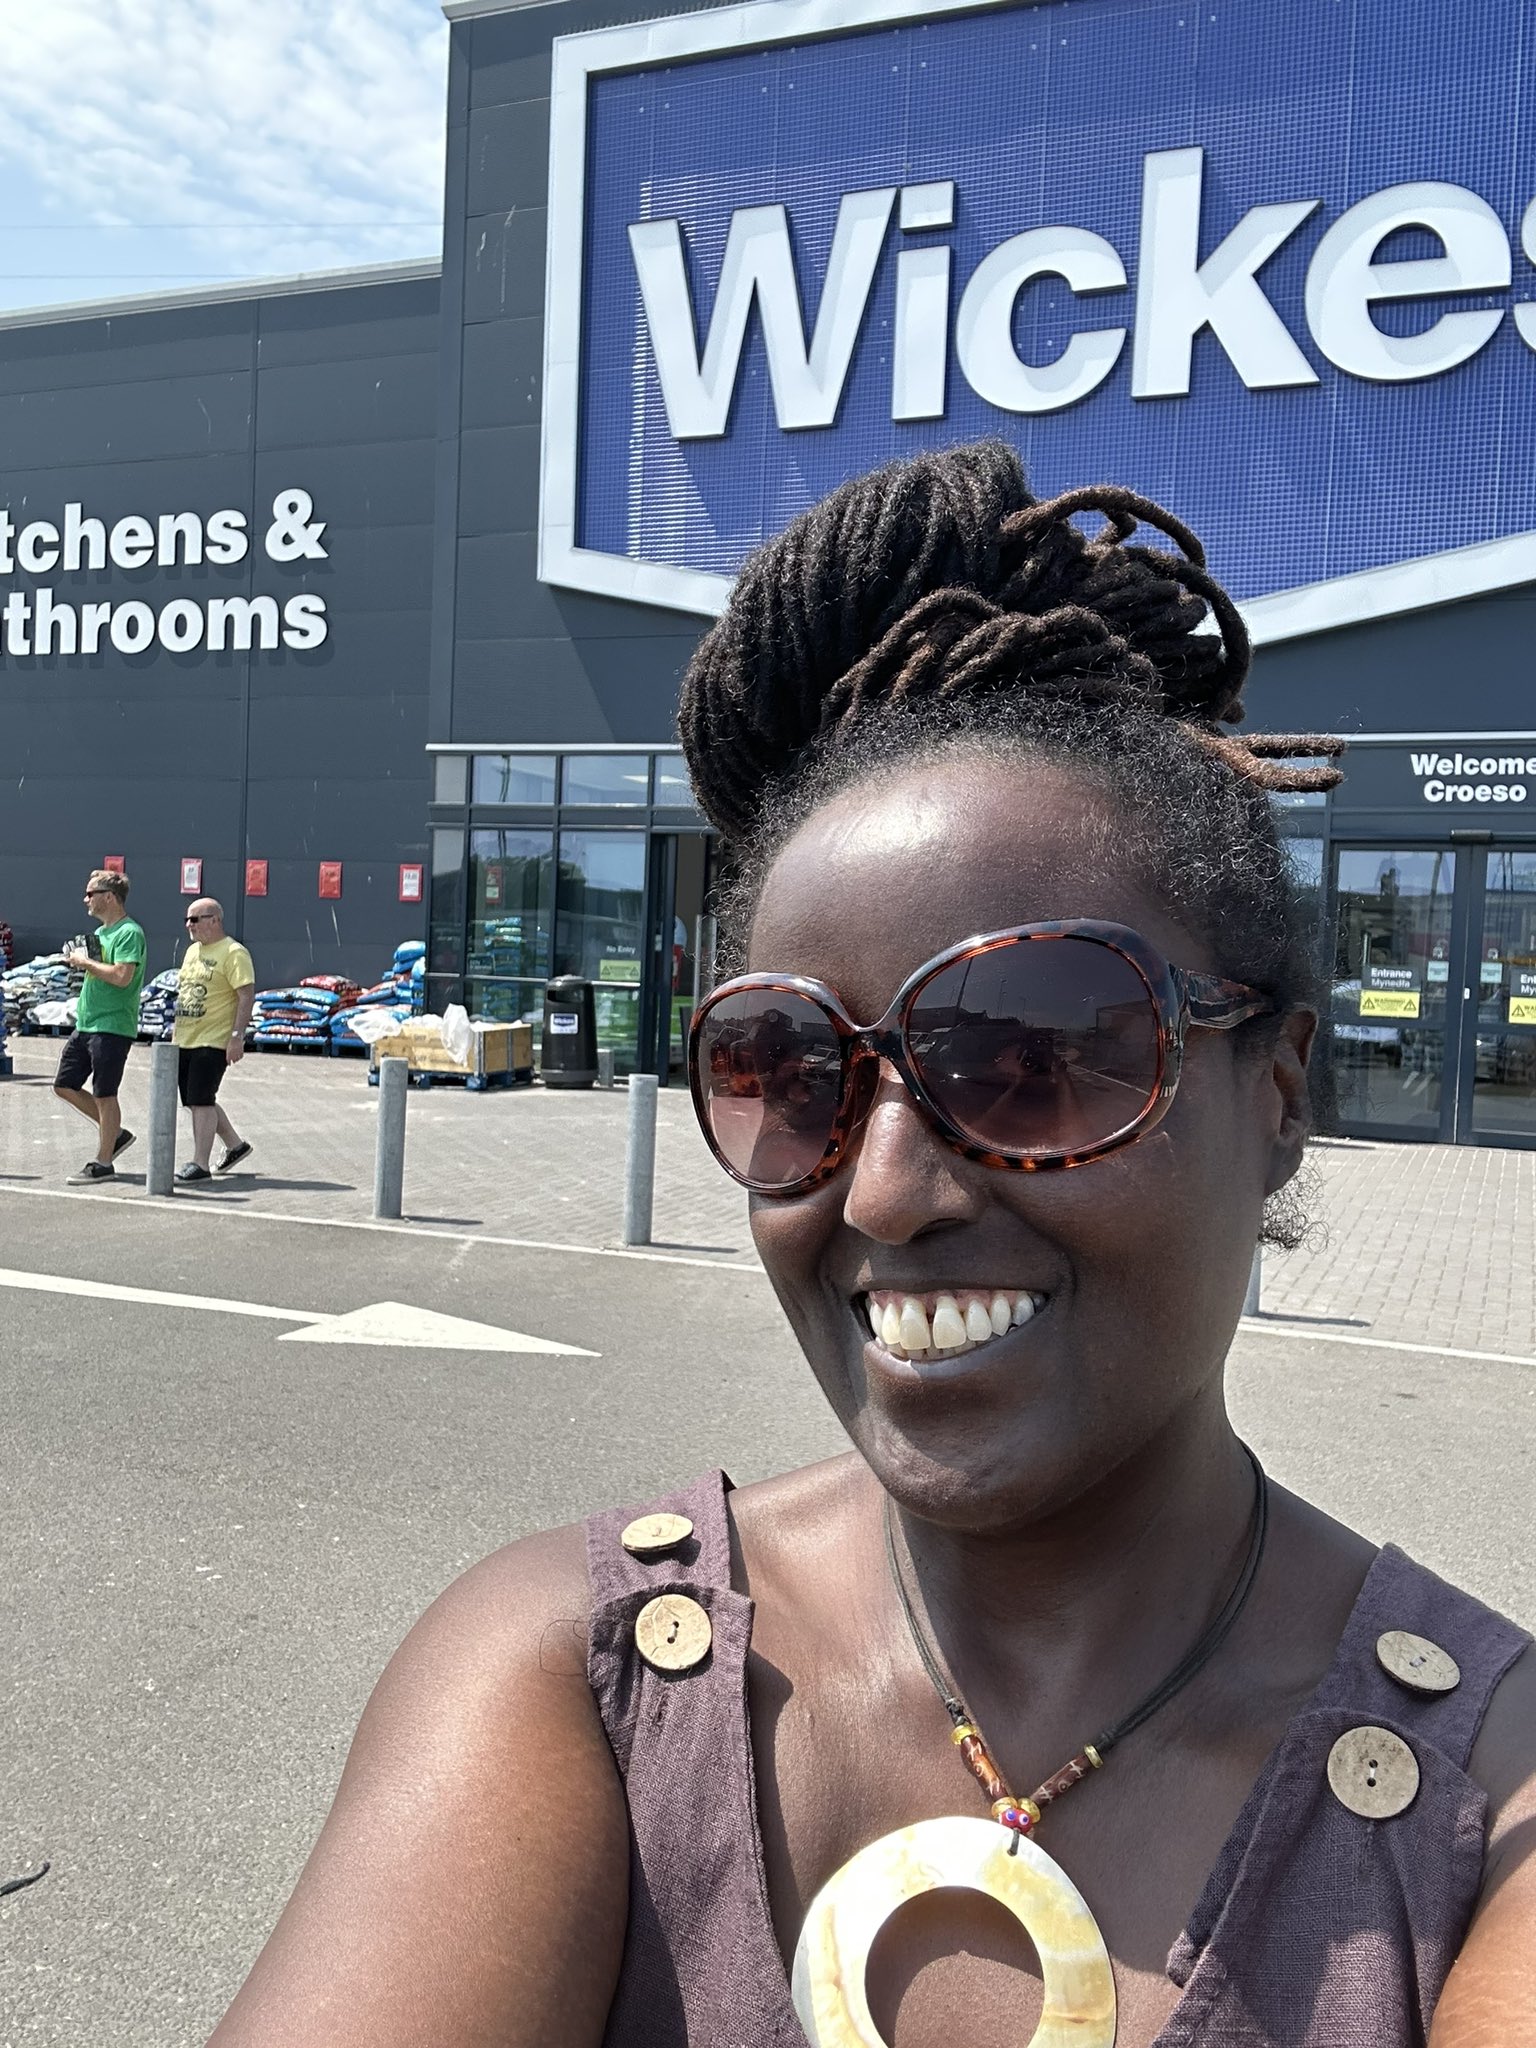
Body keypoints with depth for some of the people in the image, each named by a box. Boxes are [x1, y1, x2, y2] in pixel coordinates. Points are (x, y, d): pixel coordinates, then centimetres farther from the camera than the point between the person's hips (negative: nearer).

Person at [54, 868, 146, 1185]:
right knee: (65, 1086, 12)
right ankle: (116, 1134, 23)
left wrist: (85, 961, -15)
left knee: (104, 1096, -2)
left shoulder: (129, 932, -13)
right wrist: (78, 960, 7)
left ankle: (103, 1163, 7)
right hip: (85, 1024, 10)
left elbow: (122, 976, -25)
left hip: (112, 1027, -10)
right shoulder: (100, 932, 17)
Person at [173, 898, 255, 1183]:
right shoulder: (192, 950, 15)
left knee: (201, 1100, -8)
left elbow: (247, 995, -17)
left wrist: (237, 1036, -22)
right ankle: (235, 1145, 29)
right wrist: (176, 1027, 21)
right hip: (185, 1040, 9)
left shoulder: (233, 953, -12)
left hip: (213, 1041, -9)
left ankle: (200, 1164, -2)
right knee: (195, 1100, 13)